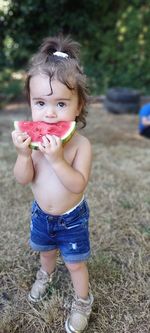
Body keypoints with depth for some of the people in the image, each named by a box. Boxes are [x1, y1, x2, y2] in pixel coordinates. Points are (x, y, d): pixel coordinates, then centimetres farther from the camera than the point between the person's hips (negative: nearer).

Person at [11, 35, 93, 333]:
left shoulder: (80, 144, -26)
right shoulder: (33, 140, -16)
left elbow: (77, 185, -31)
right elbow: (23, 179, -15)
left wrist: (56, 158, -44)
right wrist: (24, 154, -34)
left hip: (71, 218, -4)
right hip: (41, 213, 4)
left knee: (75, 262, 13)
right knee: (46, 250, 30)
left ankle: (83, 301, 40)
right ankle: (46, 274, 62)